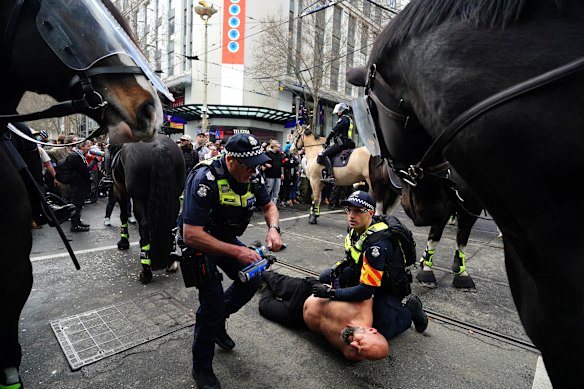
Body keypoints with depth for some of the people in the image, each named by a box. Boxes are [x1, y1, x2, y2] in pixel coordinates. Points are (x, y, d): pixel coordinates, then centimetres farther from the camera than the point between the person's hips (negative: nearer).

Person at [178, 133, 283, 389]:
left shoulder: (250, 176, -12)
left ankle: (217, 321, 31)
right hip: (199, 241, -6)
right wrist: (236, 251, -36)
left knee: (252, 280, 4)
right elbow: (191, 235, -35)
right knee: (213, 300, -10)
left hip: (227, 238, 7)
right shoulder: (205, 180, -32)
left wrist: (273, 228, -19)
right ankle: (201, 368, 16)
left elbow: (269, 206, 3)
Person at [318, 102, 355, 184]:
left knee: (324, 155, -21)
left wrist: (327, 140, 2)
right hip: (347, 142, 11)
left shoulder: (343, 118, -2)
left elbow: (334, 131, -7)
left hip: (341, 142, -11)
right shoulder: (349, 119, 28)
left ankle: (330, 176, -34)